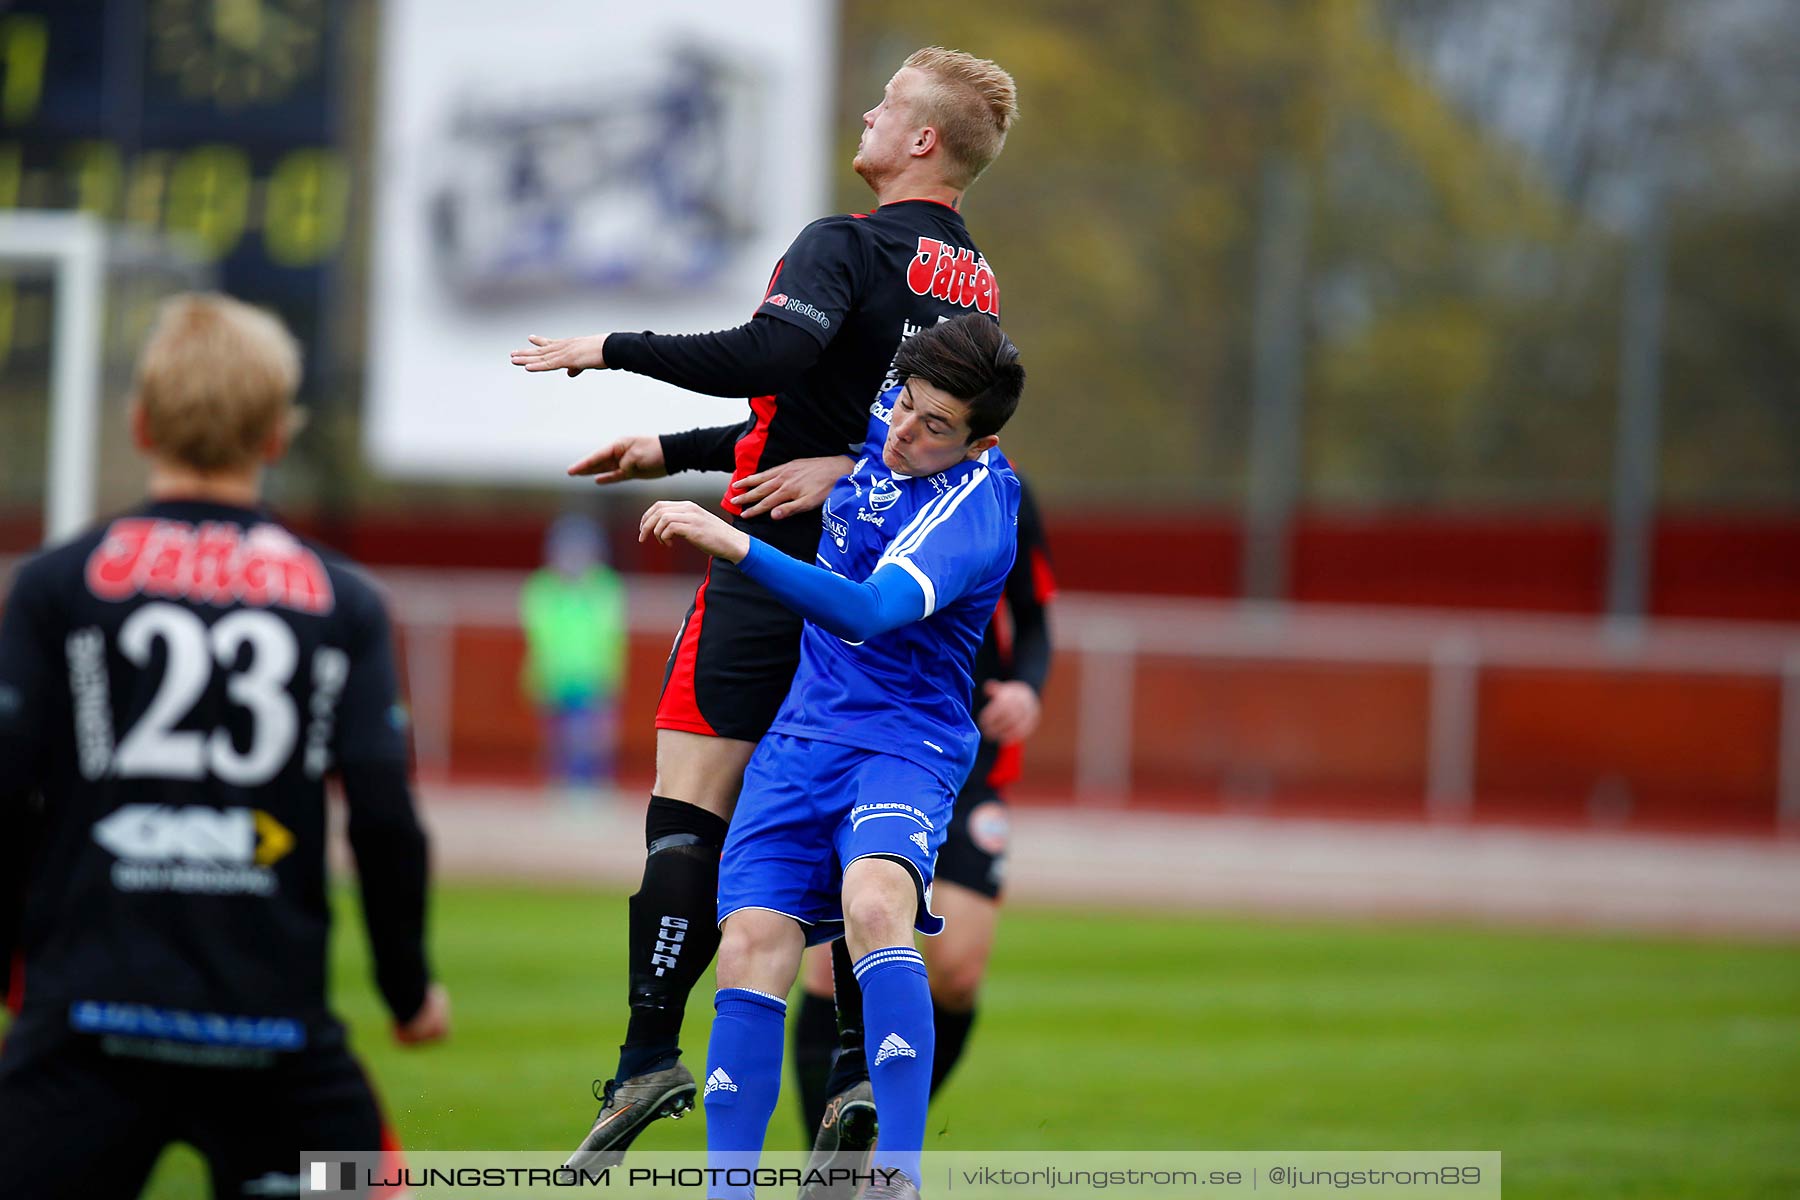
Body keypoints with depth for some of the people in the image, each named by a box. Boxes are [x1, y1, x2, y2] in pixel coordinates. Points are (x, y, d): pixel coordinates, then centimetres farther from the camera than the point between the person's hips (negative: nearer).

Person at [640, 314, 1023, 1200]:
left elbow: (869, 612, -35)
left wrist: (735, 545, -42)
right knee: (752, 950, -10)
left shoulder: (971, 511, -19)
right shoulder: (881, 419, 5)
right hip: (801, 736, 7)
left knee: (874, 903, -35)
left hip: (903, 742, -7)